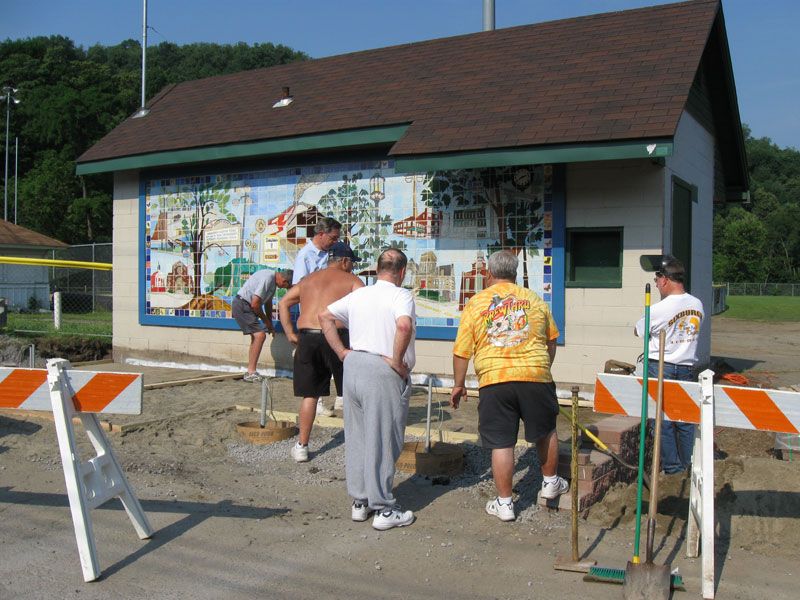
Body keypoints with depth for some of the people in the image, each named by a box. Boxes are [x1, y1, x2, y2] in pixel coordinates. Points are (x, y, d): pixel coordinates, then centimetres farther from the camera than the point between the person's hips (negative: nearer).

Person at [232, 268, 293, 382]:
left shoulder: (273, 279, 8)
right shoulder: (267, 279, -24)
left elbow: (268, 303, 17)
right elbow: (255, 304, -24)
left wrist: (270, 324, 15)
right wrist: (266, 320, -10)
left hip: (246, 306, 11)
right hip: (242, 305, -11)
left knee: (256, 337, 16)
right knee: (260, 335, -17)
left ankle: (251, 372, 20)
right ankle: (251, 373, -15)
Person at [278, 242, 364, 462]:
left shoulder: (308, 279, 21)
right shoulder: (351, 280, 8)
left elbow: (283, 304, 17)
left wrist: (290, 333, 12)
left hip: (306, 338, 4)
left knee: (310, 394, 13)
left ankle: (302, 446, 16)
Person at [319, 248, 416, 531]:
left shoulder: (358, 295, 12)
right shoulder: (401, 295, -8)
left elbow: (325, 316, 16)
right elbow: (404, 326, -28)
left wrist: (342, 352, 13)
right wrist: (397, 361, -16)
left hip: (353, 366, 7)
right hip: (383, 373, -6)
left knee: (356, 437, 15)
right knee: (382, 441, 2)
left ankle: (359, 501, 25)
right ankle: (384, 509, 11)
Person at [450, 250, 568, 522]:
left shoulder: (475, 303, 4)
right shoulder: (533, 299, 9)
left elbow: (461, 351, 3)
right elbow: (551, 340, 17)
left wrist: (458, 385, 14)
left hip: (494, 380, -1)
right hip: (535, 376, 2)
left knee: (501, 443, 5)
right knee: (545, 431, 22)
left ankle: (504, 503, 12)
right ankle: (550, 482, 37)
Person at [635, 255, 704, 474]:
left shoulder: (659, 310, -17)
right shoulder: (697, 305, 0)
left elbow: (638, 331, -2)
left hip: (660, 368, -5)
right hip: (687, 368, 6)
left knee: (662, 419, 6)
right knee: (686, 419, 15)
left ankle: (671, 466, 12)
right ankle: (687, 464, 25)